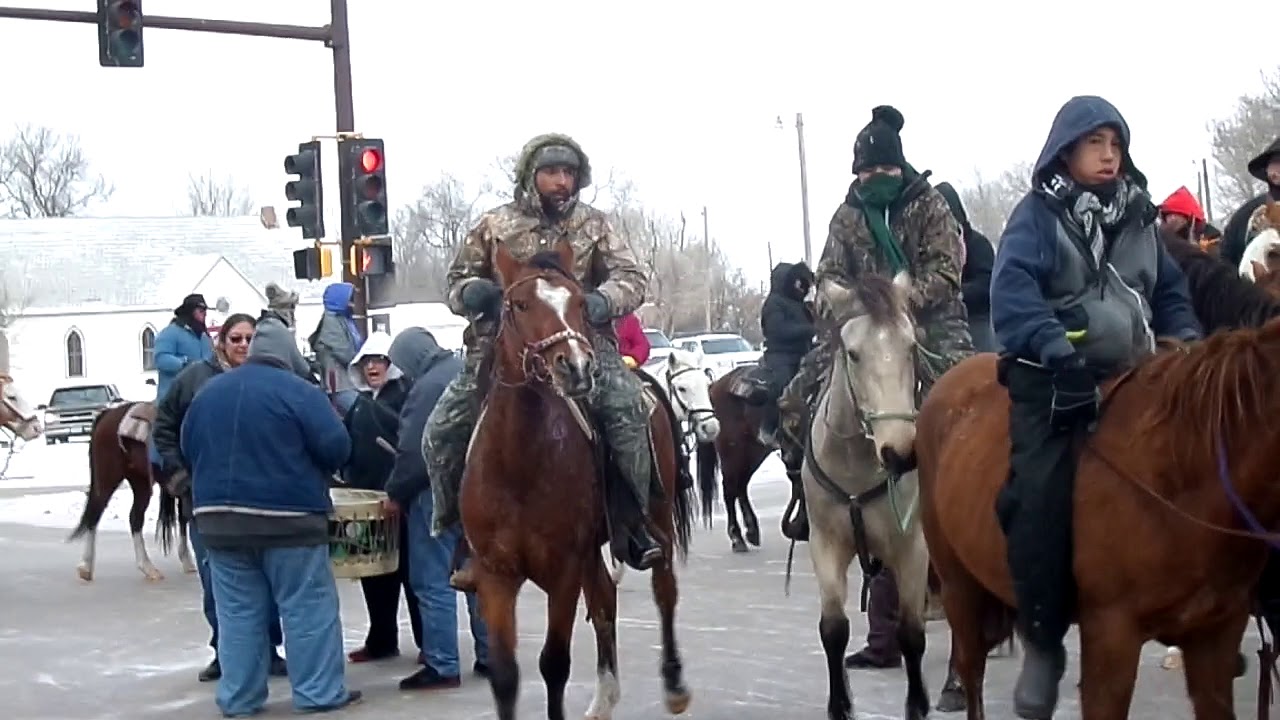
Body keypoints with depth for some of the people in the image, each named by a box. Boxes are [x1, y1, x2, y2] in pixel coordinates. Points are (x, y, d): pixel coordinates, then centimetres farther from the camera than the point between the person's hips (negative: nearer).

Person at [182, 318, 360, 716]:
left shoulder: (208, 392, 10)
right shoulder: (298, 391, -8)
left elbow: (188, 449, 17)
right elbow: (337, 447, -12)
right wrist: (314, 470, 7)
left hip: (219, 518, 5)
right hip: (288, 517, -5)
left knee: (237, 612, 9)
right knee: (308, 607, 3)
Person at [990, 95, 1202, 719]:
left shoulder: (1138, 215, 17)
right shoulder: (1039, 212, 0)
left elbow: (1171, 292, 23)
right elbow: (1012, 285, -17)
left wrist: (1186, 339, 2)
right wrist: (1049, 340, -34)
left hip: (1132, 378, 6)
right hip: (1054, 380, -6)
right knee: (1043, 497, -21)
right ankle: (1043, 641, -9)